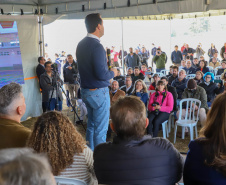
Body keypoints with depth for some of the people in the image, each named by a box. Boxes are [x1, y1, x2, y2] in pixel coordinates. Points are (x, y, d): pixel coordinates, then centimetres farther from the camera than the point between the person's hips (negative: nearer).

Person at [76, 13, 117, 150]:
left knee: (91, 125, 19)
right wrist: (113, 73, -5)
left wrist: (107, 69, 17)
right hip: (98, 92, -9)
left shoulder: (81, 45, 9)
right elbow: (101, 75, -24)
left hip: (86, 91, 9)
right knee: (101, 130, 0)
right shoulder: (97, 46, -20)